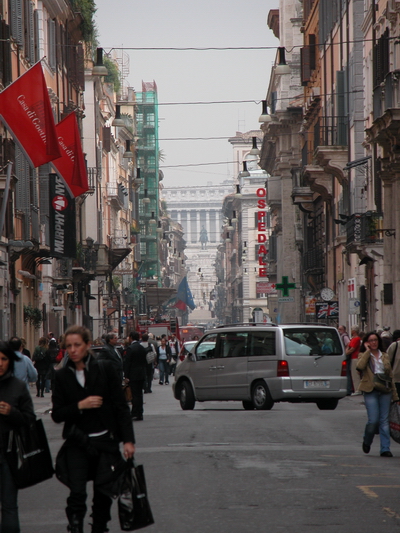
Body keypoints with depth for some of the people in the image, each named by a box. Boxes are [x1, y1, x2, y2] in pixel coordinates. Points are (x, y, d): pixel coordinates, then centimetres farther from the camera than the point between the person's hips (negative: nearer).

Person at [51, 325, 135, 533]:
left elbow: (121, 406, 1)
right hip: (78, 444, 0)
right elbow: (56, 414, 4)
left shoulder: (105, 369, 0)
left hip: (105, 441, 0)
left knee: (103, 495, 5)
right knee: (77, 493, -15)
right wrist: (80, 406, -13)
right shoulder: (62, 376, 4)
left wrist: (128, 440, -6)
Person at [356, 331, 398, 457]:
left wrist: (394, 395, 14)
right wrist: (368, 351, -9)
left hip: (385, 391, 3)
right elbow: (360, 366, -18)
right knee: (373, 420, -10)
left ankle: (385, 449, 2)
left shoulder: (385, 356, 15)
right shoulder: (363, 356, 6)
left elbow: (390, 376, 17)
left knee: (384, 421, 0)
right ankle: (366, 442, 18)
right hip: (370, 391, -3)